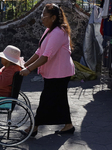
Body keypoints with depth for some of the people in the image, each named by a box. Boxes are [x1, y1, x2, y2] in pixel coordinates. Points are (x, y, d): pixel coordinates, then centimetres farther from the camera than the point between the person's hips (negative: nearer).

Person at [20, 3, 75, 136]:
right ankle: (68, 125, 24)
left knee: (47, 100, -1)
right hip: (53, 72, 10)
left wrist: (29, 69, -29)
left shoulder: (58, 33, -23)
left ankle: (34, 127, 8)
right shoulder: (49, 31, 10)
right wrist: (25, 64, 9)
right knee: (59, 99, 15)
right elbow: (40, 51, 14)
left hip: (59, 73, -10)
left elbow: (46, 56, -28)